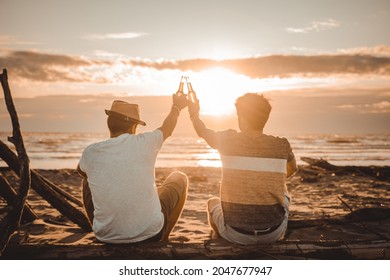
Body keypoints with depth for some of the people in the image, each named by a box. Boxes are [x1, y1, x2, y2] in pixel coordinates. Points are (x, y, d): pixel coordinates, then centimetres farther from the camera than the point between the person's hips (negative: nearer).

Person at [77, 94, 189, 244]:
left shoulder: (90, 153, -4)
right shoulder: (145, 143, -8)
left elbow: (80, 171, 23)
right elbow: (167, 129, 17)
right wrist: (176, 107, 38)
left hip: (107, 236, 2)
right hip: (150, 233, -2)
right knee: (179, 178, 20)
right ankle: (161, 239, 28)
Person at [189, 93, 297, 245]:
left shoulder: (227, 139, -7)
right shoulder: (282, 145, -3)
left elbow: (203, 132, 17)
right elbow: (292, 169, 21)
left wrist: (194, 114, 38)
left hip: (237, 234, -1)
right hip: (273, 233, 1)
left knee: (213, 202, 31)